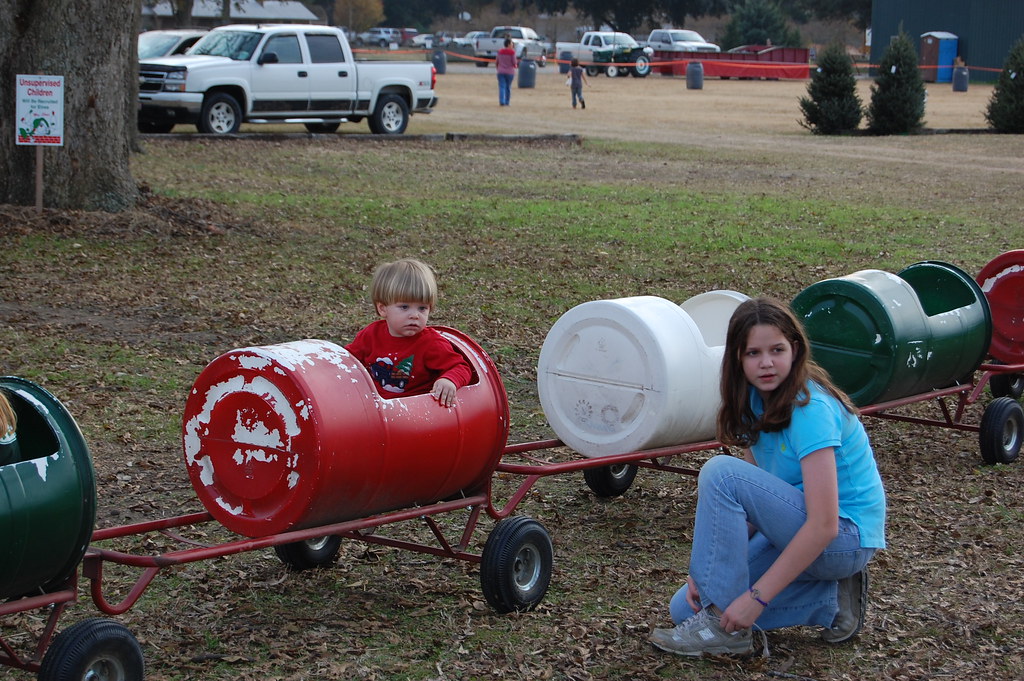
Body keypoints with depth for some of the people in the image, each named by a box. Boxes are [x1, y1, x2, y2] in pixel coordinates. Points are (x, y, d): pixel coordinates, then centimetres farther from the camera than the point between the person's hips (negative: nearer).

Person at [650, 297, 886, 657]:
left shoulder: (810, 409, -24)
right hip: (796, 532, 9)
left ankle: (724, 627, -17)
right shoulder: (756, 400, 2)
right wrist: (706, 569, -8)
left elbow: (824, 525, -28)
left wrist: (756, 597, -27)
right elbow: (750, 502, 5)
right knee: (687, 608, 2)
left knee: (720, 471, -25)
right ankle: (830, 601, 6)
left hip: (846, 537, -9)